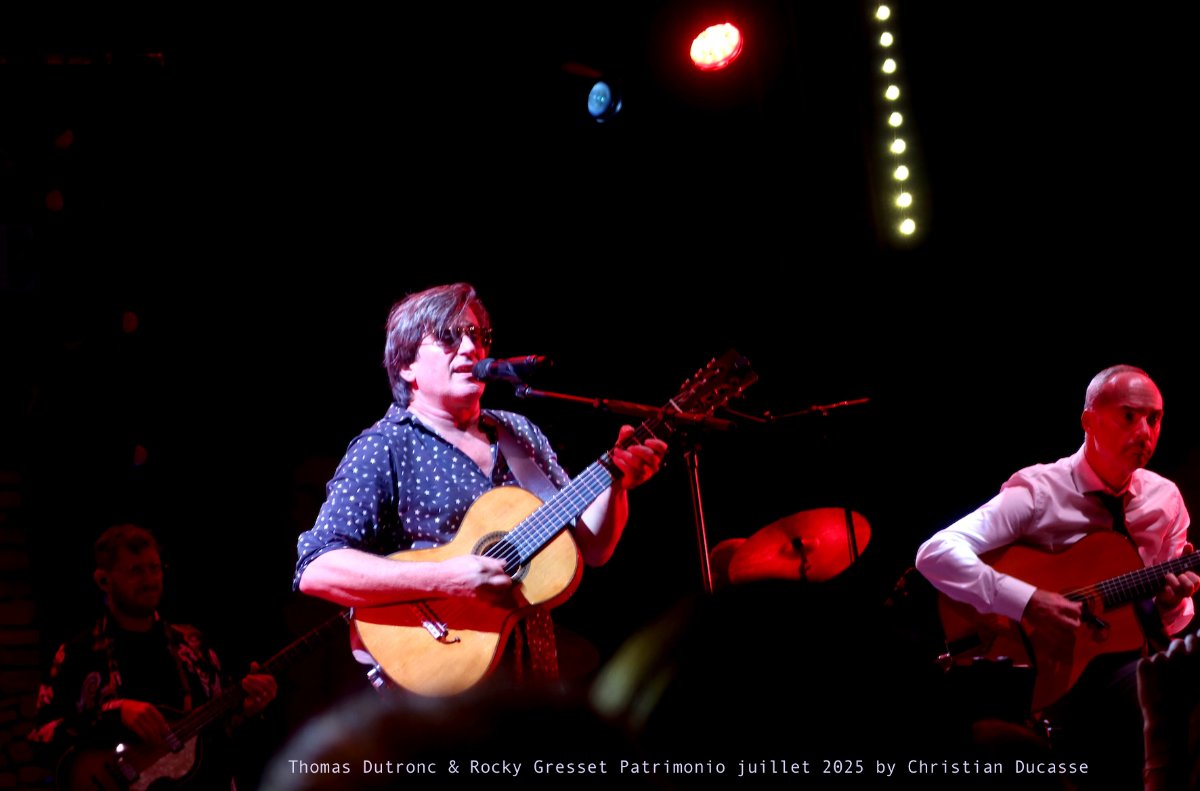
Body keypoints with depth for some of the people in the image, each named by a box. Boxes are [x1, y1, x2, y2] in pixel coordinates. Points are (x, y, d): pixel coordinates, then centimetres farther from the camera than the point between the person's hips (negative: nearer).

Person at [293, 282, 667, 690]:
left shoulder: (520, 434, 13)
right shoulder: (383, 450, -4)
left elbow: (591, 548, 13)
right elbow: (316, 569, -15)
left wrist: (616, 482, -6)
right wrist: (444, 578, -24)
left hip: (532, 674, 6)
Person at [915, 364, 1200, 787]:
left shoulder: (1165, 498, 8)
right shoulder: (1039, 491, -9)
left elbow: (1166, 622, 15)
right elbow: (935, 554, -20)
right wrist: (1027, 602, -28)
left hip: (1136, 657, 5)